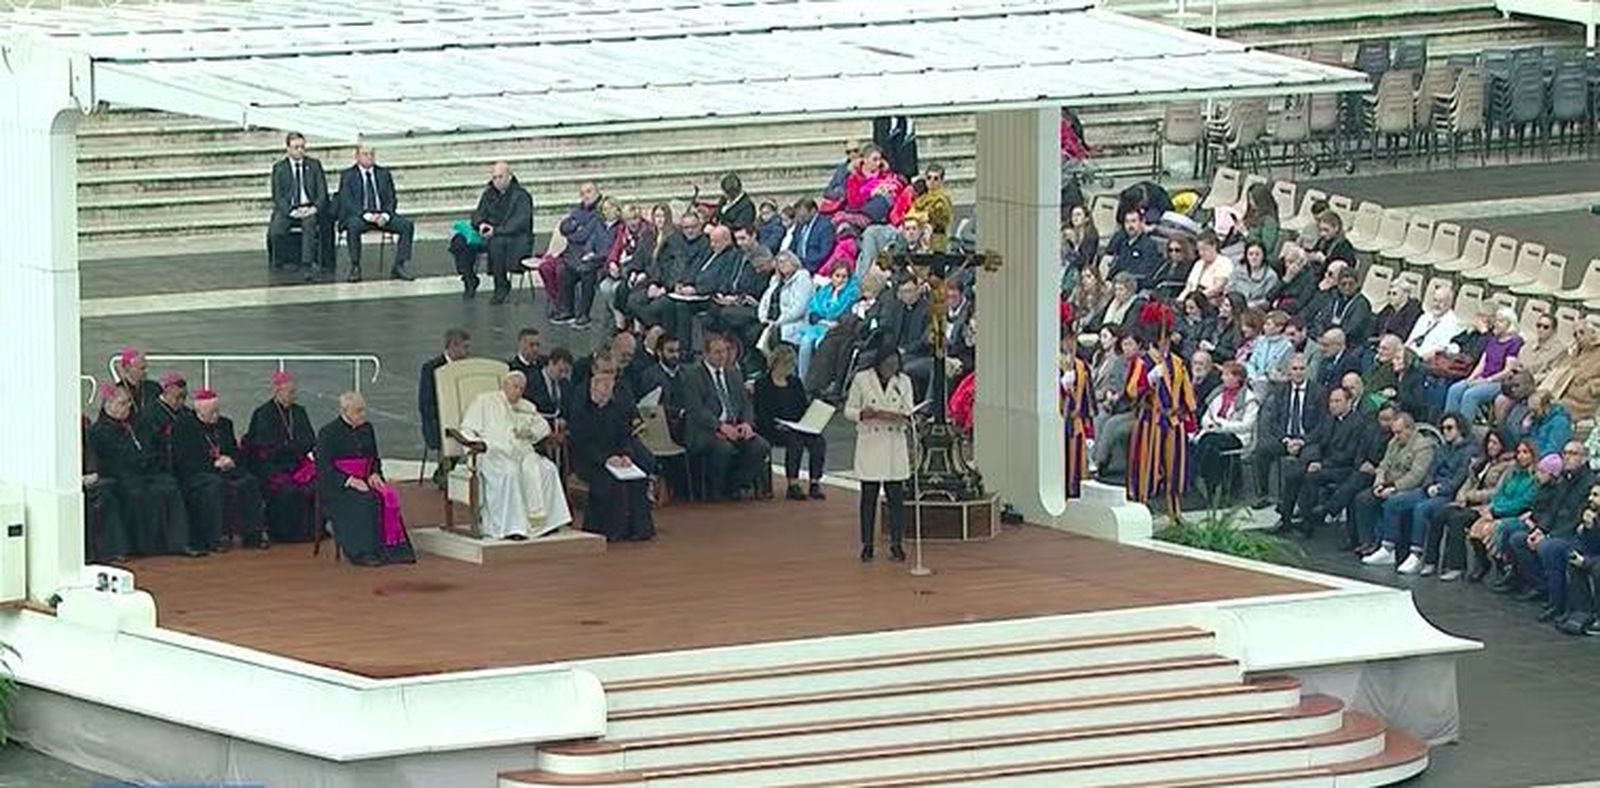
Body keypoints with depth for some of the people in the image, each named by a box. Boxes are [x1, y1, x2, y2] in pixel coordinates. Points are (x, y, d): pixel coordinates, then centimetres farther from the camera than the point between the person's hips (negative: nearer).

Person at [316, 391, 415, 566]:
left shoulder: (366, 429, 14)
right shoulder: (328, 433, -4)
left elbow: (375, 458, 20)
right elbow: (323, 468, -10)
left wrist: (374, 474, -3)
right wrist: (349, 481, -21)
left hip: (363, 481, 5)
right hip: (336, 486, -5)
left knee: (389, 496, -23)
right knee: (364, 500, -33)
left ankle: (392, 548, -26)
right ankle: (362, 553, -31)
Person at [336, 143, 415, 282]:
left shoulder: (384, 173, 15)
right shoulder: (348, 176, 3)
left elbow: (391, 199, 10)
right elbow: (347, 202, -7)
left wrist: (385, 215, -12)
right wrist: (367, 216, -21)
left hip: (382, 216, 3)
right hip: (358, 216, -3)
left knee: (407, 225, -21)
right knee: (353, 226, -38)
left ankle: (399, 267, -18)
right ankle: (355, 268, -26)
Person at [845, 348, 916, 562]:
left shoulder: (903, 382, 5)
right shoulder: (861, 380, -2)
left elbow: (908, 412, 2)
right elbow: (849, 410, 0)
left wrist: (903, 418, -22)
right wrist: (864, 414, -21)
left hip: (895, 444, 2)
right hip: (870, 443, -2)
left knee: (896, 496, 0)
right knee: (869, 496, 1)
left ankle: (896, 544, 6)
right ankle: (867, 544, 9)